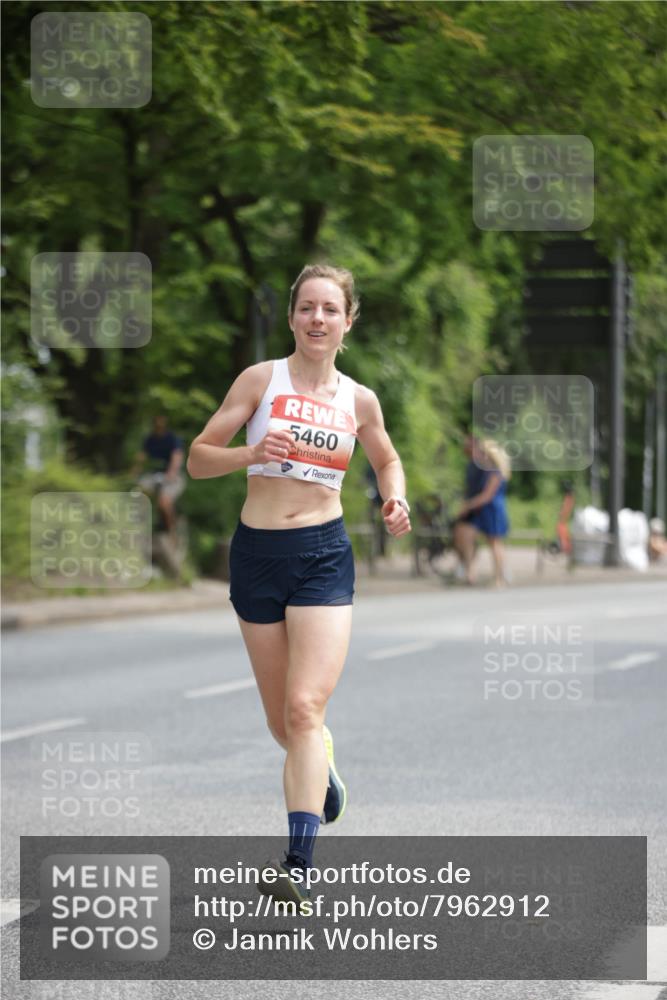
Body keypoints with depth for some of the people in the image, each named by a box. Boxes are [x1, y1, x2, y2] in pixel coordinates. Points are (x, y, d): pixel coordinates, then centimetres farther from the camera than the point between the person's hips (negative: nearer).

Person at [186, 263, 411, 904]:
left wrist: (395, 499, 2)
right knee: (281, 721, 11)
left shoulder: (359, 400, 5)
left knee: (305, 708, -16)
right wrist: (252, 453, -21)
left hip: (325, 556, -1)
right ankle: (320, 762, 47)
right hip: (257, 553, 1)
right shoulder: (261, 379, -1)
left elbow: (386, 459, 24)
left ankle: (299, 862, -22)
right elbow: (198, 459, -2)